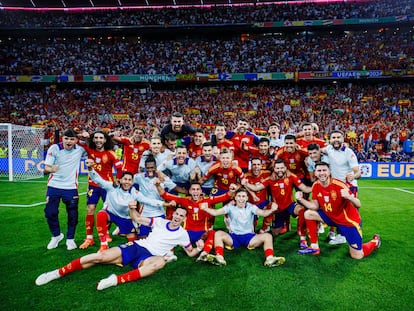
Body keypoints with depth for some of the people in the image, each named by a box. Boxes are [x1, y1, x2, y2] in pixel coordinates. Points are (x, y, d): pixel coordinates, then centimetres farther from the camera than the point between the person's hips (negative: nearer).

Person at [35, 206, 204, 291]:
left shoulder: (182, 234, 8)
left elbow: (190, 253, 13)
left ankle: (118, 280, -46)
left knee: (160, 262, -41)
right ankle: (57, 273, -7)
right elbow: (137, 219, 14)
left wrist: (198, 248, -9)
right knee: (100, 257, -18)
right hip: (136, 246, 2)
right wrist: (132, 208, -6)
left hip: (149, 256, -2)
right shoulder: (160, 221, 11)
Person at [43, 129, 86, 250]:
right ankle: (56, 235, 29)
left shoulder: (80, 149, -3)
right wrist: (51, 169, -31)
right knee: (50, 212, 3)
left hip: (71, 187, 0)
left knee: (73, 214, 3)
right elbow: (46, 167, -8)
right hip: (54, 186, 0)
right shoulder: (54, 148, -7)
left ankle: (70, 239, 23)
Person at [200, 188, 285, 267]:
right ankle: (219, 258, -33)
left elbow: (263, 213, -20)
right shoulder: (230, 207, -2)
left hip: (249, 236, 0)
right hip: (233, 237, 0)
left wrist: (271, 210, -42)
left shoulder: (251, 207, -3)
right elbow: (215, 212, -13)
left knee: (268, 236, -21)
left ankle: (270, 259, -28)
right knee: (218, 233, -27)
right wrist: (206, 209, -33)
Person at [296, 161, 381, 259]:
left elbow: (358, 205, -25)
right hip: (331, 217, 5)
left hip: (348, 220, -5)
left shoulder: (339, 185, -27)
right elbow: (315, 206, -3)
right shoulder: (316, 186, -10)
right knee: (308, 214, -9)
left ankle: (375, 241, 30)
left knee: (357, 256, -3)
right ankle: (314, 248, 2)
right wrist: (301, 199, -17)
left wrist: (348, 197, -46)